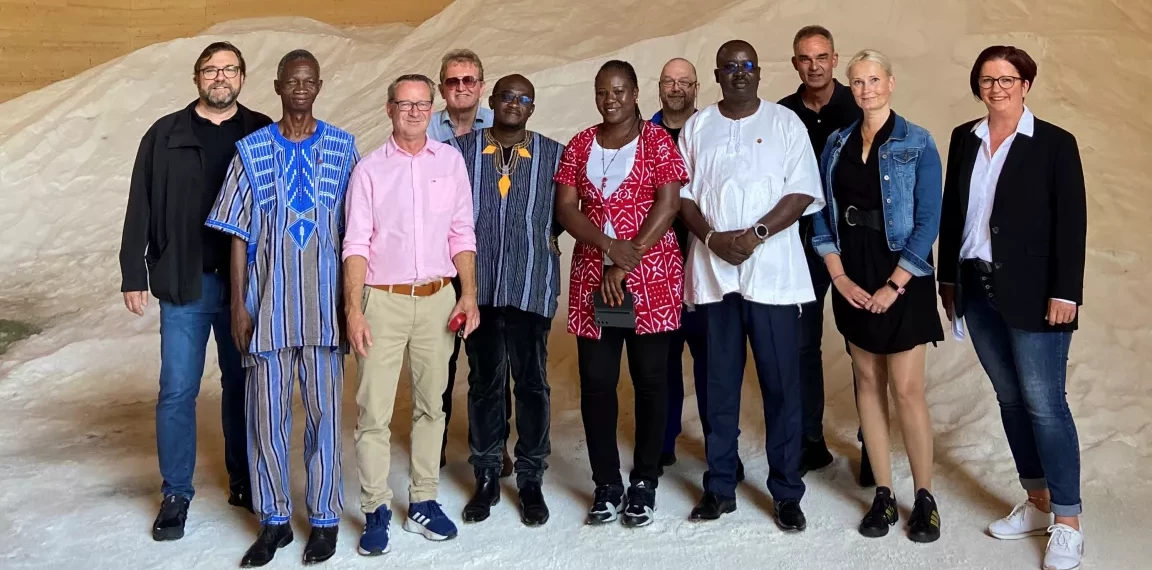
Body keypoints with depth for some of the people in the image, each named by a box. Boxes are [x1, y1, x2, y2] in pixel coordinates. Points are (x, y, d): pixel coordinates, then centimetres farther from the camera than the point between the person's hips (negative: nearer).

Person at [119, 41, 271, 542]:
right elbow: (141, 210, 3)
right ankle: (176, 494, 16)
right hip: (184, 282, 0)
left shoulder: (263, 135, 3)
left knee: (242, 385, 12)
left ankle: (244, 481, 26)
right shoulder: (165, 136, 3)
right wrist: (134, 275, -1)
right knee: (177, 391, 2)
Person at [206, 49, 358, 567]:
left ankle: (324, 518, 21)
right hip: (267, 305, 1)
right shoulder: (251, 151, 3)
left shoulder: (343, 148, 3)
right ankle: (274, 520, 23)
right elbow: (239, 236, 3)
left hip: (324, 304, 0)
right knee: (266, 414, 8)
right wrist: (238, 305, -2)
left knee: (324, 412, 7)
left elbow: (354, 229, 5)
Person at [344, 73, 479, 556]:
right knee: (374, 410, -1)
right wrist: (353, 309, -11)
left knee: (430, 405, 10)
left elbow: (462, 233, 7)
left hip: (438, 298, 2)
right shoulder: (369, 169, 1)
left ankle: (423, 502, 21)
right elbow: (356, 243, -3)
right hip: (384, 300, -2)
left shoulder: (450, 160, 7)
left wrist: (469, 294, -1)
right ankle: (376, 510, 11)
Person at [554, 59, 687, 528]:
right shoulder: (579, 146, 10)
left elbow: (667, 205, -9)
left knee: (650, 379, 4)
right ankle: (606, 484, 14)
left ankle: (644, 483, 16)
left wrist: (625, 267, -15)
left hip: (651, 278, -2)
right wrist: (609, 245, -16)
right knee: (596, 382, 2)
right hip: (592, 278, 3)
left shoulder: (657, 141, 1)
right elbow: (565, 208, 2)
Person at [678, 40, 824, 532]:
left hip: (772, 271, -2)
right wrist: (712, 237, -9)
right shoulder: (696, 127, 11)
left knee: (781, 382, 0)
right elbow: (683, 195, 8)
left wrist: (755, 234, -14)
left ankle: (787, 492, 11)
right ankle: (720, 486, 18)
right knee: (720, 381, 7)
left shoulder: (785, 122, 5)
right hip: (713, 270, 2)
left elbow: (803, 193, -2)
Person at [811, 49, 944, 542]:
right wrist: (839, 276, -5)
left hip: (901, 278, -4)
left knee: (907, 389, -4)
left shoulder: (917, 144, -4)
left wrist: (894, 285, -13)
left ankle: (924, 496, 12)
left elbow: (928, 221, -8)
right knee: (868, 382, 8)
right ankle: (883, 494, 18)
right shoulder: (836, 143, 7)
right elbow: (822, 213, 5)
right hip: (853, 279, 4)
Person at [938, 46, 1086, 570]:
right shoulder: (964, 139, 9)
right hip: (977, 290, 5)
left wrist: (1065, 291, -13)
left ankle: (1067, 523, 8)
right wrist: (948, 278, 11)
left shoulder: (1055, 144, -5)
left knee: (1044, 404, -3)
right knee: (1011, 399, 12)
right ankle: (1037, 503, 26)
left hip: (1032, 293, -5)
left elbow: (1071, 224, -8)